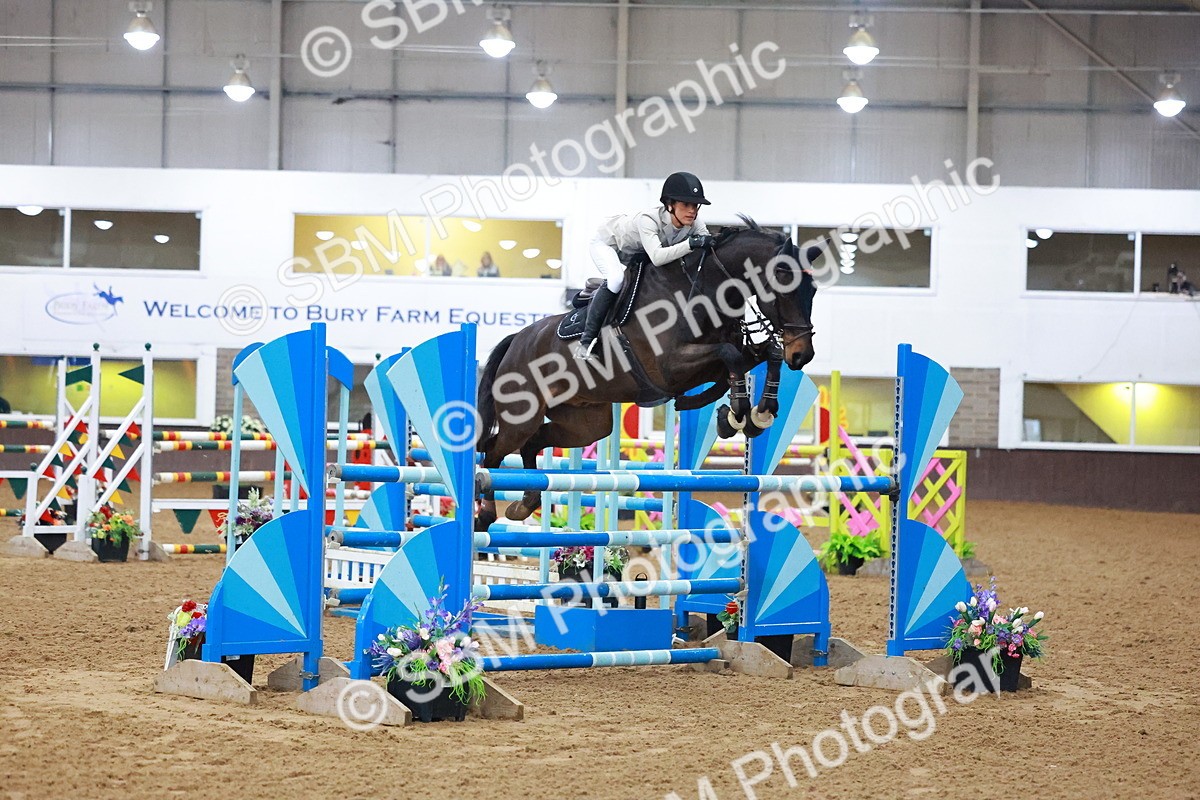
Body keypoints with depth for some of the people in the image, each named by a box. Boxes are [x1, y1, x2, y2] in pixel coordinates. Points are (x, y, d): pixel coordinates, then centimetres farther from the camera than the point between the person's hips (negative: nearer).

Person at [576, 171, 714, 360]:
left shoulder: (694, 224, -26)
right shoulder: (648, 219, -44)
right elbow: (657, 257, -56)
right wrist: (691, 243, -63)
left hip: (635, 253, 7)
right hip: (606, 243, -7)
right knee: (616, 279, -32)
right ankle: (586, 342, -22)